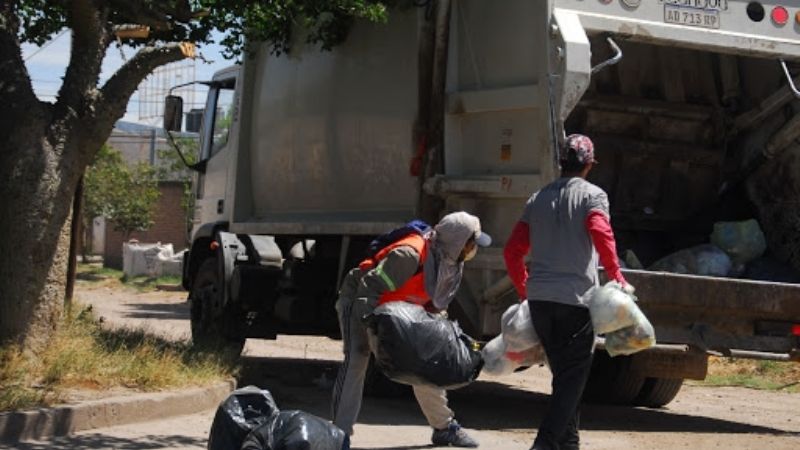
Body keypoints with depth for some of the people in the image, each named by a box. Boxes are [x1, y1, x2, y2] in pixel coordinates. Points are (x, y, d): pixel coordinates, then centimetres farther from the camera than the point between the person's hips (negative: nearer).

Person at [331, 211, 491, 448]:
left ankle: (444, 427, 21)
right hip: (359, 301, -8)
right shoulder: (411, 255, -35)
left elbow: (435, 304, 5)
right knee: (356, 360, -22)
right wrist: (370, 328, -36)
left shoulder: (451, 263, -7)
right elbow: (369, 287, -34)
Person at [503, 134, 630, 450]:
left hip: (539, 299, 6)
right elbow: (601, 235, -20)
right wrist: (616, 277, -11)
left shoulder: (538, 199, 16)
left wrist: (525, 290, 25)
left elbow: (512, 251, 15)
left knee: (563, 373, 17)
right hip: (576, 297, -6)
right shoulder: (592, 195, -1)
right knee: (573, 376, -2)